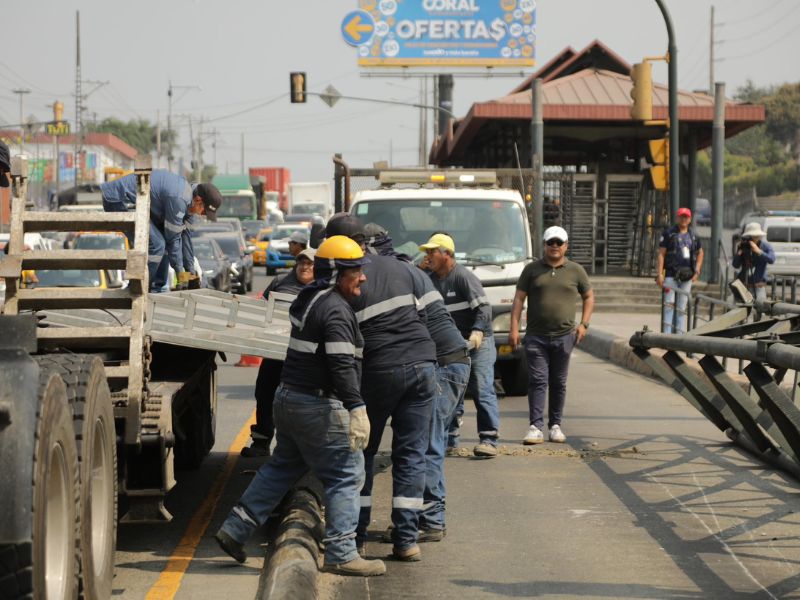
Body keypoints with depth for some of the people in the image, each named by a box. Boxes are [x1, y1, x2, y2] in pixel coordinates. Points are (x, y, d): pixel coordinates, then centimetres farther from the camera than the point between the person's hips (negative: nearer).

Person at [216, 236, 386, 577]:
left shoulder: (307, 299, 13)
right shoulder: (336, 310, -17)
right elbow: (342, 365, -26)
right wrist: (357, 408, -28)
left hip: (289, 396, 10)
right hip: (318, 407, -10)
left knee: (283, 466, 21)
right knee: (345, 475, -2)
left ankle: (235, 529, 22)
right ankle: (340, 554, -2)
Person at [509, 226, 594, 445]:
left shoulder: (576, 271, 8)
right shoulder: (532, 269, 6)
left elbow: (589, 297, 17)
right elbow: (519, 299, 4)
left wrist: (583, 324, 3)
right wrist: (514, 328, -6)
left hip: (564, 336, 1)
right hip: (536, 336, -1)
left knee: (558, 383, 8)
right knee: (537, 381, -7)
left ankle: (555, 425, 16)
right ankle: (536, 427, -10)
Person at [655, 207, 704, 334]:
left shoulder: (693, 235, 14)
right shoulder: (668, 233, 2)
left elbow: (700, 253, 27)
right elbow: (661, 254, -2)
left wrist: (697, 271, 14)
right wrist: (659, 274, -11)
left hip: (687, 276, 4)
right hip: (671, 274, -4)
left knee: (682, 307, 5)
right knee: (669, 303, -12)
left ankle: (680, 334, 6)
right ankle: (667, 334, -13)